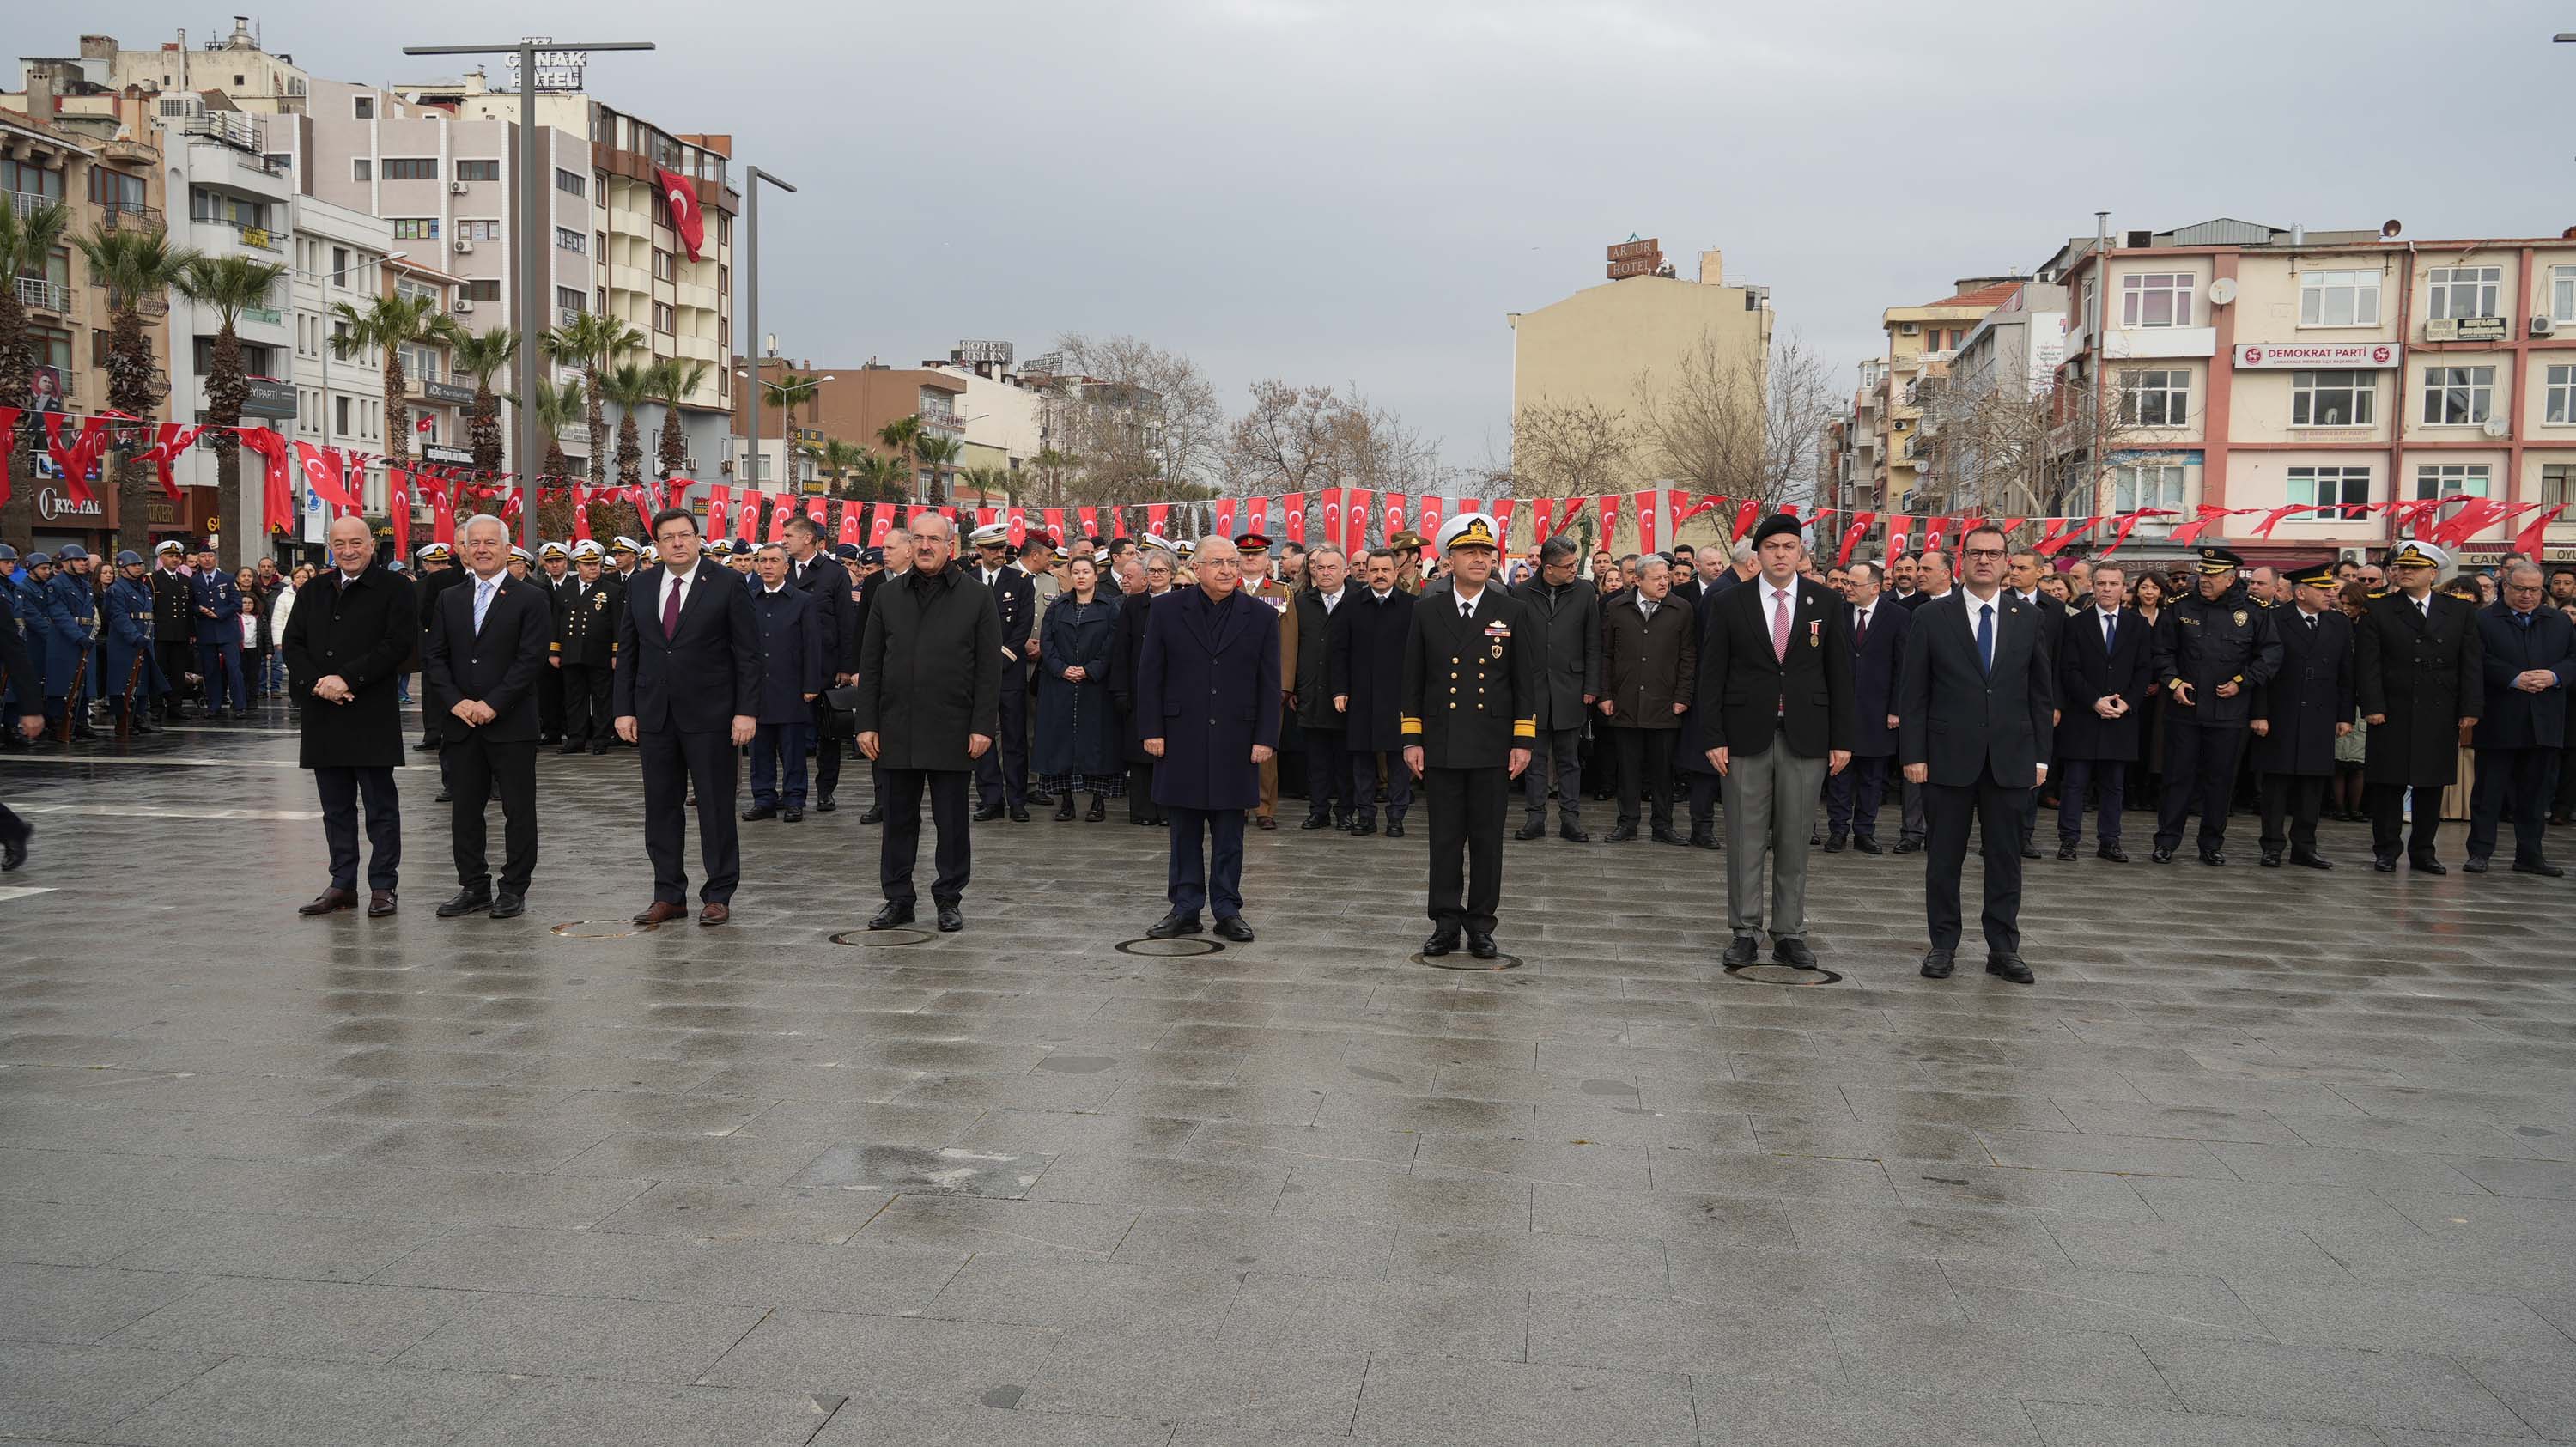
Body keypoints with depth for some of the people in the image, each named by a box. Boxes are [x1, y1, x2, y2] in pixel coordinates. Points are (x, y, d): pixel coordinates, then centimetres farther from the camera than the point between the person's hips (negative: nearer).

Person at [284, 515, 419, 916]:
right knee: (336, 808, 12)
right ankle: (342, 884, 20)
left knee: (381, 807, 2)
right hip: (323, 716, 6)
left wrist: (347, 679, -17)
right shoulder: (315, 591, 14)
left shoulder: (395, 588, -3)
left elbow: (399, 644, -13)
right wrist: (316, 683, -9)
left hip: (373, 716, -5)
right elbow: (292, 643, 10)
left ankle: (383, 886, 8)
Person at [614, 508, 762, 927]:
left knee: (716, 806, 2)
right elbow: (627, 652, 11)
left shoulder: (727, 586, -4)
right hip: (654, 715, 4)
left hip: (709, 716, -4)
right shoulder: (640, 586, 9)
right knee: (660, 807, 9)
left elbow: (747, 654, -5)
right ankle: (669, 895, 18)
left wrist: (746, 711, -11)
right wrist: (623, 709, 4)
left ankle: (718, 895, 11)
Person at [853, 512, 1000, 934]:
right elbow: (870, 665, 9)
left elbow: (990, 667, -2)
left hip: (952, 731, -3)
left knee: (951, 820, 5)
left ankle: (949, 899, 16)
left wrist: (983, 725, -9)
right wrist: (867, 723, 2)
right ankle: (898, 899, 18)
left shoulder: (977, 597, 0)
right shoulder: (888, 596, 9)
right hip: (897, 729, 3)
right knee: (898, 818, 9)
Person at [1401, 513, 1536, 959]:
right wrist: (1411, 740, 1)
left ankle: (1481, 925, 14)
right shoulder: (1426, 612, 5)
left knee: (1487, 840, 5)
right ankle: (1446, 923, 14)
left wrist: (1523, 741, -2)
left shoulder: (1512, 613, 4)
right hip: (1441, 746, 0)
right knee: (1445, 839, 5)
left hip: (1492, 747, 0)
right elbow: (1413, 681, 6)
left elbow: (1525, 683, 4)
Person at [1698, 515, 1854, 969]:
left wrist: (1842, 739, 1)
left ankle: (1789, 934, 14)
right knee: (1745, 840, 3)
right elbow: (1712, 674, 1)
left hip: (1806, 739, 1)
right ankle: (1744, 932, 12)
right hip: (1746, 737, -1)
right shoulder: (1729, 604, 2)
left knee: (1795, 841, 6)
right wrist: (1713, 737, -5)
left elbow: (1840, 675, 6)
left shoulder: (1827, 604, 5)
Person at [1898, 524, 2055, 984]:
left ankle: (2003, 949, 15)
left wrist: (2041, 755, 4)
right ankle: (1943, 945, 15)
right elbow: (1913, 693, 0)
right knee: (1944, 856, 5)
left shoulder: (2028, 618, 7)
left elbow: (2041, 692, 9)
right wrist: (1913, 754, -6)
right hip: (1948, 757, -2)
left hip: (2009, 759, 2)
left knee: (2005, 856, 6)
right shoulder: (1931, 617, 1)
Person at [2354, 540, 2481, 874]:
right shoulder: (2378, 612, 2)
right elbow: (2367, 664, -2)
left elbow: (2472, 663, 6)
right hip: (2393, 713, -2)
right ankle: (2386, 851, 9)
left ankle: (2423, 852, 17)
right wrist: (2372, 707, -11)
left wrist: (2470, 710, -1)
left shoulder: (2460, 611, 9)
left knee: (2432, 785, 7)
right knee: (2389, 784, 0)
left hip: (2441, 716, 2)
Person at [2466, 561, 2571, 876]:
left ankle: (2529, 855, 16)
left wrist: (2554, 676, -10)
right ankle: (2479, 852, 6)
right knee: (2489, 788, 1)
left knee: (2537, 790, 9)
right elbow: (2478, 661, -11)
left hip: (2544, 724, 4)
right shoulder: (2482, 620, 0)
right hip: (2499, 721, -4)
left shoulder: (2560, 622, 13)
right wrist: (2515, 678, -20)